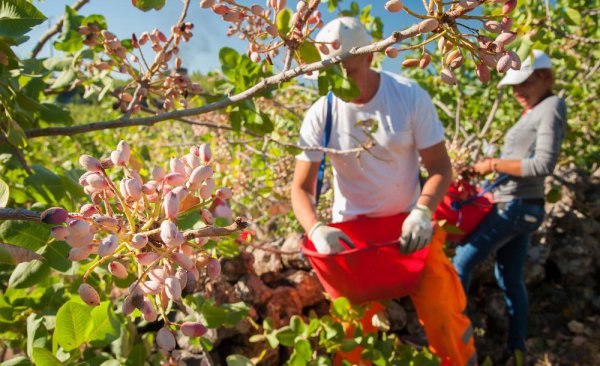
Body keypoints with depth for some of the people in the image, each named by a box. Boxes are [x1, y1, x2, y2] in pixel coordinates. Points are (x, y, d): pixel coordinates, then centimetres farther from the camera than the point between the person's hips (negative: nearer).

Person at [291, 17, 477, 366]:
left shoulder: (411, 96, -12)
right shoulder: (320, 115, -11)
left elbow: (440, 165, -7)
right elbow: (301, 187, -9)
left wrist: (422, 211, -26)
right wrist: (316, 229, -29)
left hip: (407, 221, 0)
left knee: (443, 314, -8)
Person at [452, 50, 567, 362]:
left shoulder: (551, 107, -10)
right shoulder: (533, 112, 15)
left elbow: (543, 164, -19)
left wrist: (493, 164, -14)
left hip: (516, 207, -9)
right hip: (518, 206, 9)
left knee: (462, 261, -4)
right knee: (510, 279, 14)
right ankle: (517, 351, 26)